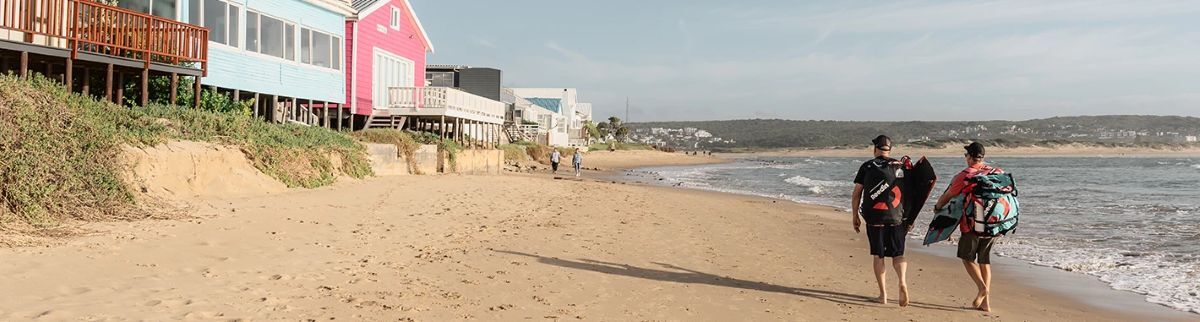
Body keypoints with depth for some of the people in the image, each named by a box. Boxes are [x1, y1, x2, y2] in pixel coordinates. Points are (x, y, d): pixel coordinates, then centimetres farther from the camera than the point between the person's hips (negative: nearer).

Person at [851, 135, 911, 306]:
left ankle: (883, 294, 9)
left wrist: (855, 217, 10)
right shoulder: (900, 166, 5)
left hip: (874, 218, -1)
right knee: (898, 254, 8)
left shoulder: (867, 167, 2)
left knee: (878, 256, 9)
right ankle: (902, 282, -18)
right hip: (896, 218, 1)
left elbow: (856, 195, 1)